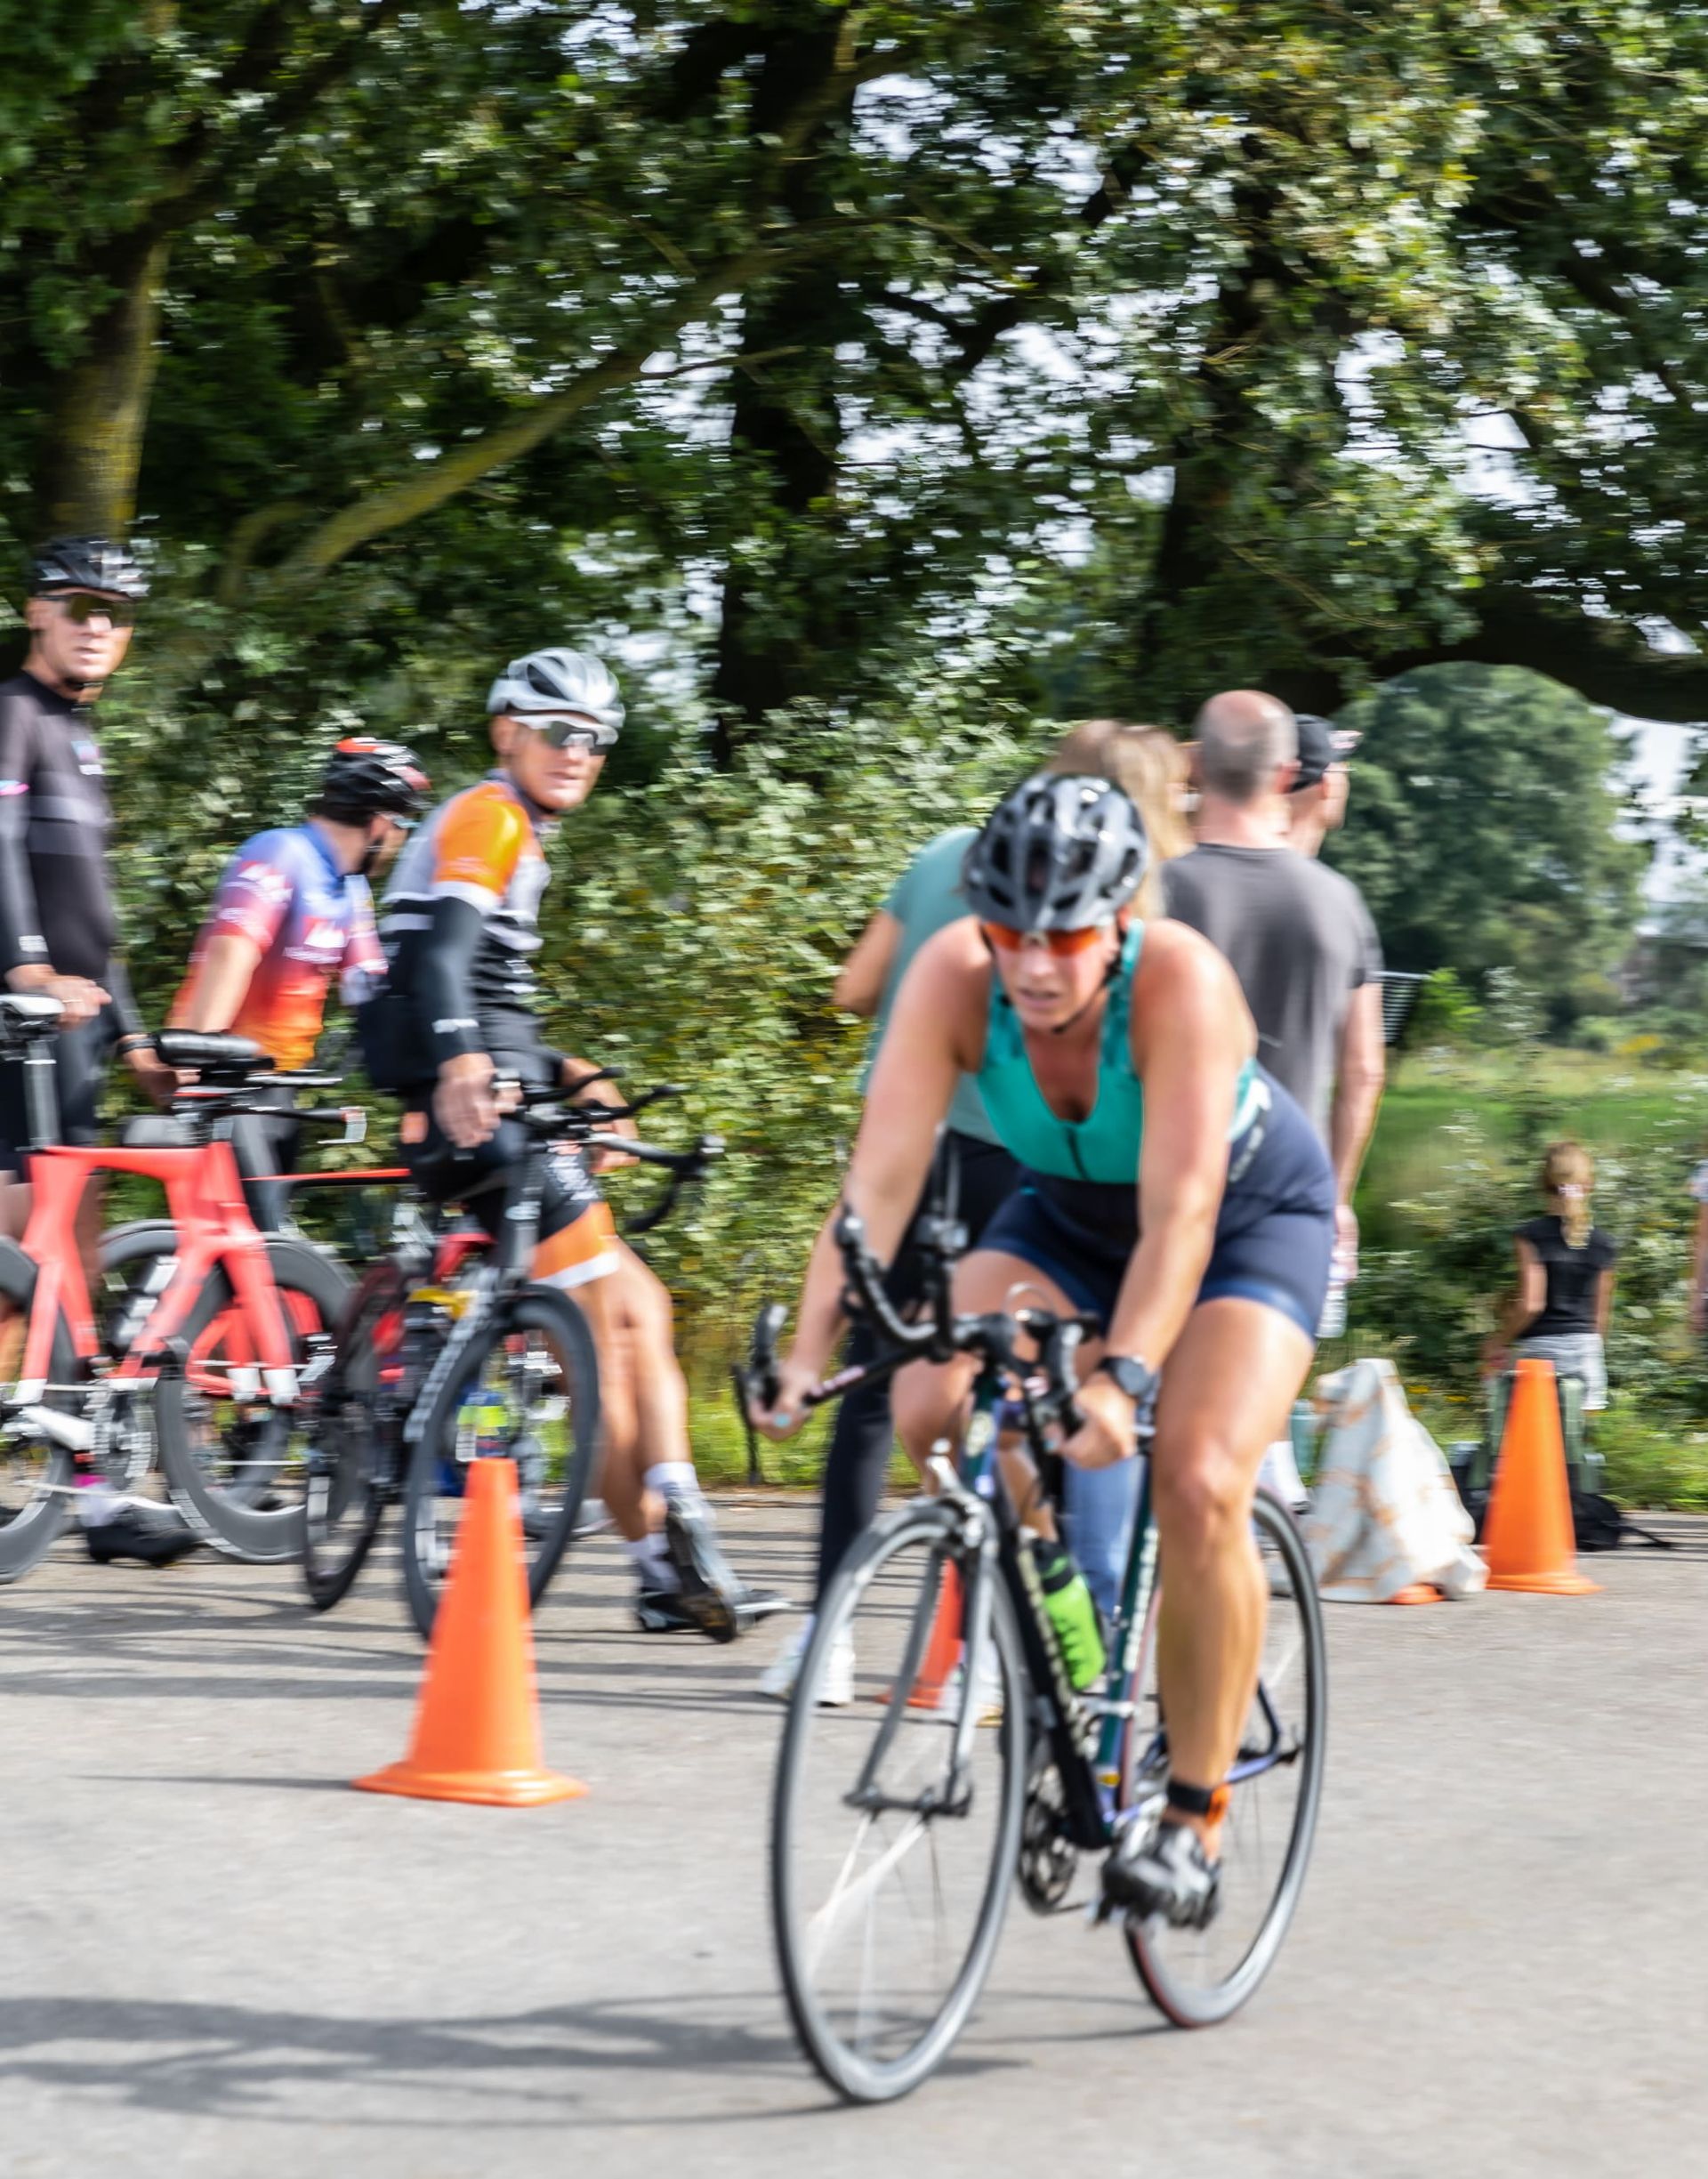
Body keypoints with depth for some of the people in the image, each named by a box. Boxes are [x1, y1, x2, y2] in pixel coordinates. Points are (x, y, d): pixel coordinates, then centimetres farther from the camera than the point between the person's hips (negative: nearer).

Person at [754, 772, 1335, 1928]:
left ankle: (1198, 1818, -7)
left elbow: (1178, 1215, -42)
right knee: (932, 1411, -20)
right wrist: (810, 1350, -42)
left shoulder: (1180, 982, -37)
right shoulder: (955, 976, -28)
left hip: (1250, 1214, -4)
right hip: (1073, 1210, 4)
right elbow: (880, 1179, -32)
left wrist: (1124, 1378, -55)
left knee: (1200, 1486, -25)